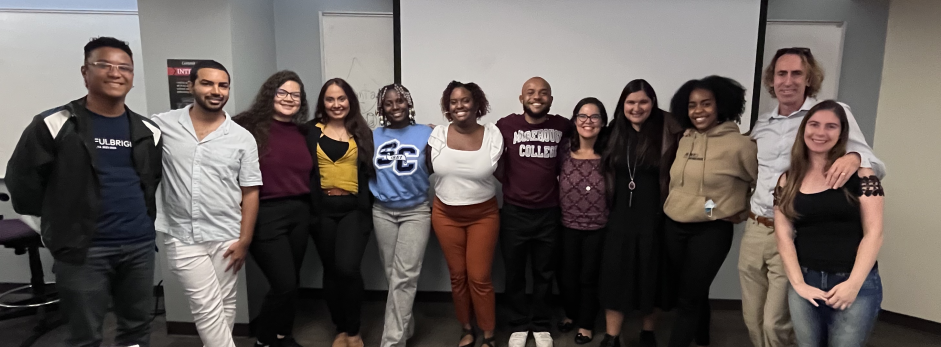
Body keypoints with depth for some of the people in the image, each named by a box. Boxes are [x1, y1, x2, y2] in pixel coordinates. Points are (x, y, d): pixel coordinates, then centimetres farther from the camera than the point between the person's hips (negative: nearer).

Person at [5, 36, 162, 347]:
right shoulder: (54, 125, -6)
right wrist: (63, 219, 5)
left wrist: (142, 217, 13)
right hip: (83, 249, -4)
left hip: (140, 245, 4)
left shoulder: (148, 131, 7)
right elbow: (22, 182, -1)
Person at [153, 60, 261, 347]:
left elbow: (250, 193, 0)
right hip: (183, 237, -1)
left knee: (224, 305, 12)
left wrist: (244, 241, -3)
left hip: (227, 237, 1)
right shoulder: (162, 125, -2)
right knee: (207, 308, -2)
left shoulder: (243, 138, -1)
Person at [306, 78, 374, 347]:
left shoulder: (362, 132, 8)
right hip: (322, 209, 2)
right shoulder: (312, 131, 7)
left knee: (347, 268, -15)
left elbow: (370, 171, 7)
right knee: (331, 271, 9)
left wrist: (370, 206, -2)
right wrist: (308, 207, -6)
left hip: (354, 208, -1)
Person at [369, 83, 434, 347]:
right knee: (392, 274, 12)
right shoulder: (374, 137, 3)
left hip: (416, 212, -3)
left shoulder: (426, 134, -5)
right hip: (382, 212, 3)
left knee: (404, 276, -6)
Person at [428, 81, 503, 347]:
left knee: (479, 278, 1)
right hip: (446, 215, 2)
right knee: (457, 275, 11)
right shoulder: (439, 134, -5)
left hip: (483, 215, -2)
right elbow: (427, 168, 7)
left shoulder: (492, 134, -8)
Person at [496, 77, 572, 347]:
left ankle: (541, 325, 32)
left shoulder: (563, 126, -3)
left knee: (544, 274, 15)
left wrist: (562, 181, 0)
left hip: (549, 214, 1)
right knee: (514, 274, 12)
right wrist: (507, 182, 1)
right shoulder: (506, 125, -7)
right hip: (514, 213, -1)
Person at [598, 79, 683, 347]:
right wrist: (609, 207, 6)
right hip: (621, 217, 3)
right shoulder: (616, 132, 5)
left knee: (650, 276, 11)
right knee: (615, 276, 3)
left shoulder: (667, 134, -8)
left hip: (654, 217, -2)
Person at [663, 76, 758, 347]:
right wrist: (674, 205, 10)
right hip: (674, 227, 5)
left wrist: (742, 212, -4)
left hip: (711, 231, -5)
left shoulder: (738, 144, -12)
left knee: (688, 298, -2)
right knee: (695, 294, 18)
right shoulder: (684, 140, 5)